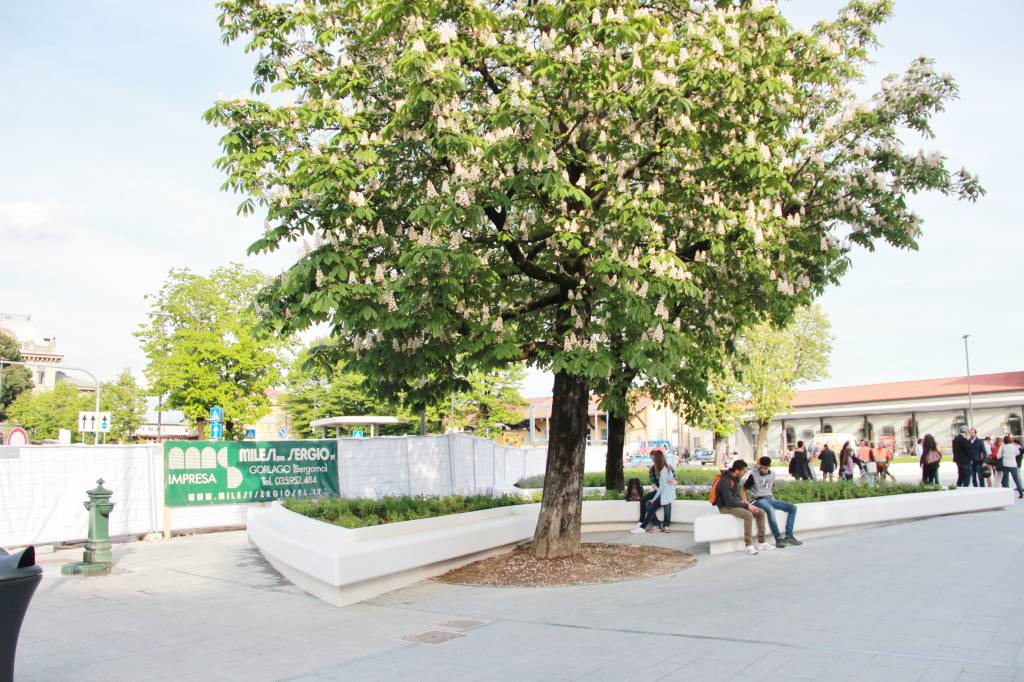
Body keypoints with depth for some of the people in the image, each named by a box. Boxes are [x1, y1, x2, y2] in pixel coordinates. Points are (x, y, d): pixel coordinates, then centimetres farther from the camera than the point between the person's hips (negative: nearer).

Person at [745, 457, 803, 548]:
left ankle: (788, 536, -7)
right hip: (759, 500, -7)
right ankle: (778, 538, -31)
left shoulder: (772, 474, 10)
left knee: (792, 508, -5)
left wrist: (771, 498, 9)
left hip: (770, 498, 7)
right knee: (770, 509, -39)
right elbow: (744, 489, -5)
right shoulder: (754, 475, -8)